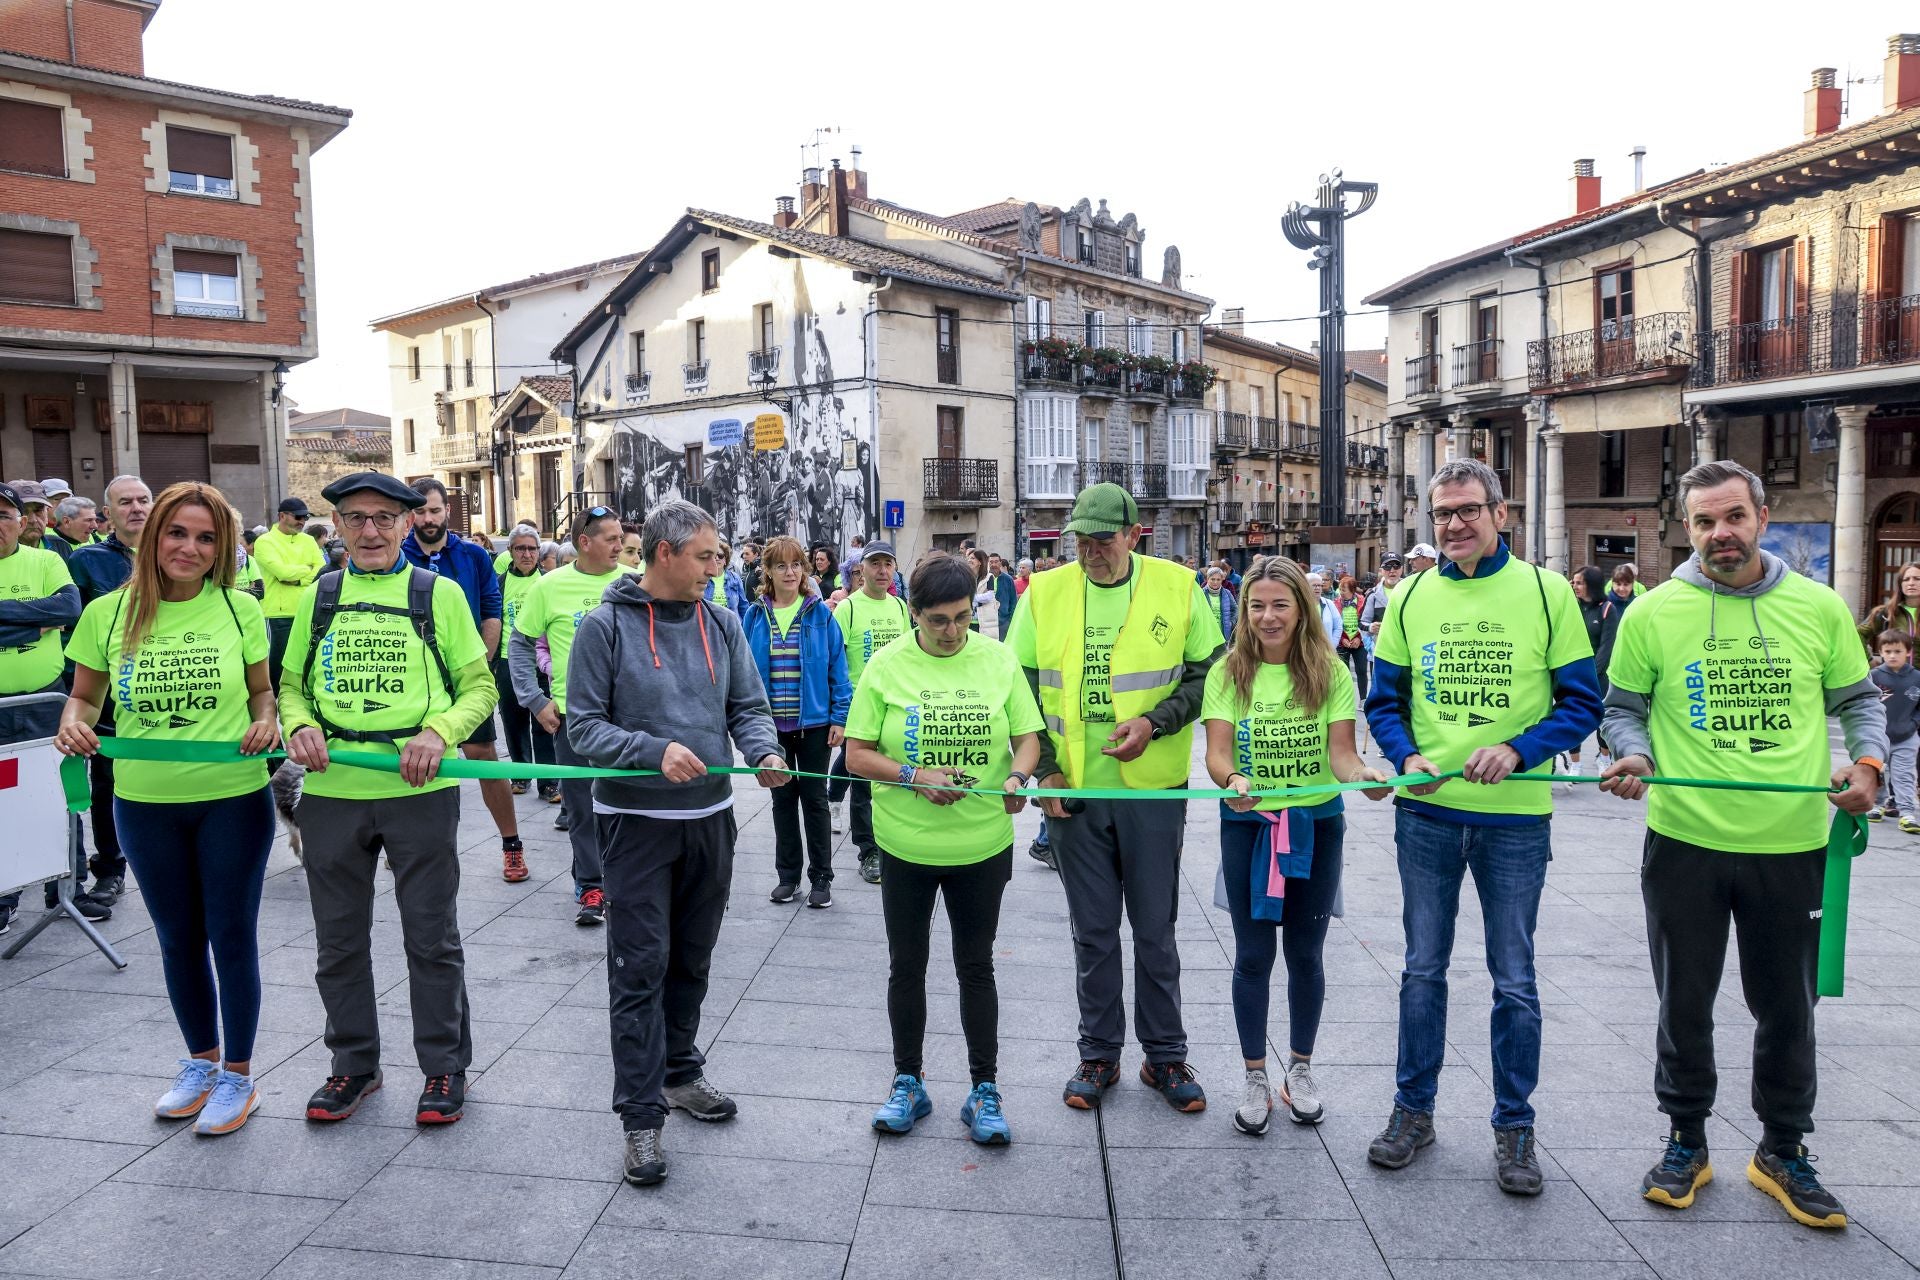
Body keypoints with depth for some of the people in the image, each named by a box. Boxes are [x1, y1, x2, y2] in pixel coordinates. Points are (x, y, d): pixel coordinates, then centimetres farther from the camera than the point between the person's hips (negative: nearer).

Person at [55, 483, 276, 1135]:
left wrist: (267, 720, -14)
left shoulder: (240, 608, -5)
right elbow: (86, 695, 9)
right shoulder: (108, 613, -1)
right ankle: (202, 1061, 37)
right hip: (145, 803, 2)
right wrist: (73, 722, -13)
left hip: (233, 798, -2)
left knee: (231, 936, 6)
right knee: (179, 938, 16)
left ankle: (238, 1075, 23)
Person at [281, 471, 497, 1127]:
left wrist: (439, 731, -16)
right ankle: (354, 1063, 33)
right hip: (331, 791, 3)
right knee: (338, 939, 14)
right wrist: (299, 725, -6)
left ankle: (444, 1066, 23)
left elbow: (479, 686, 1)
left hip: (420, 790, -3)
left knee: (432, 937, 7)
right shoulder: (318, 596, 9)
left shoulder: (439, 593, 1)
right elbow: (292, 684, 15)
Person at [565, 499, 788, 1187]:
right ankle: (642, 1116, 6)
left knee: (691, 961, 18)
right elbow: (584, 726, -11)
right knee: (640, 968, -3)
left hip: (710, 817, 5)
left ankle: (680, 1071, 36)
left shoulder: (721, 624, 4)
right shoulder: (605, 626, -9)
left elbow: (748, 706, 6)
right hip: (636, 820, -5)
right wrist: (655, 750, -26)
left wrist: (764, 751, -15)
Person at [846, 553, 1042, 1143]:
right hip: (905, 845, 0)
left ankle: (985, 1089, 25)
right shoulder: (886, 666, -6)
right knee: (906, 967, 13)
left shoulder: (999, 660, -3)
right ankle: (908, 1082, 31)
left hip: (982, 845, 0)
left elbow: (1028, 738, 0)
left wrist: (1018, 776, -21)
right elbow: (858, 755, -5)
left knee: (975, 967, 12)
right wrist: (914, 777, -20)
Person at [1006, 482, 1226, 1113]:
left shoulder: (1178, 587, -2)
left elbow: (1207, 671, 2)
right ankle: (1099, 1055, 28)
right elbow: (1019, 684, 5)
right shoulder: (1044, 592, 1)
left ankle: (1165, 1055, 27)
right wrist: (1043, 765, -3)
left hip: (1153, 789, -1)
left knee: (1156, 930, 10)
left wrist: (1154, 722, -13)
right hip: (1071, 790, 1)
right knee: (1093, 932, 12)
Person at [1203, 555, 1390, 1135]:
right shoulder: (1228, 673, -6)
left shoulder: (1330, 672, -5)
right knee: (1253, 955, 6)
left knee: (1305, 952, 12)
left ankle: (1300, 1071, 31)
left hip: (1317, 825, 1)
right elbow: (1216, 752, -12)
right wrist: (1232, 779, -34)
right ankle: (1256, 1078, 23)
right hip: (1248, 824, 0)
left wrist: (1363, 774, -30)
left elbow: (1341, 752, -9)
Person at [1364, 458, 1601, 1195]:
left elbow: (1582, 702, -2)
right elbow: (1384, 700, 9)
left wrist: (1518, 751, -18)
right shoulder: (1410, 598, 4)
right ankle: (1414, 1110, 26)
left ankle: (1514, 1126, 24)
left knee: (1514, 981, 8)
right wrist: (1408, 756, -9)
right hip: (1427, 811, 2)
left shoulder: (1545, 592, -3)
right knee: (1423, 968, 12)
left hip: (1515, 815, -2)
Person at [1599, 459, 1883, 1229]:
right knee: (1684, 1003, 12)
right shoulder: (1652, 613, -4)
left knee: (1786, 1008, 15)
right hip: (1685, 843, -1)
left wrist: (1869, 761, -8)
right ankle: (1686, 1142, 31)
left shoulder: (1819, 607, 1)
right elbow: (1623, 706, 4)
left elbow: (1857, 698, 10)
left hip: (1793, 847, 1)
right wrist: (1632, 753, -15)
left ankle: (1783, 1153, 35)